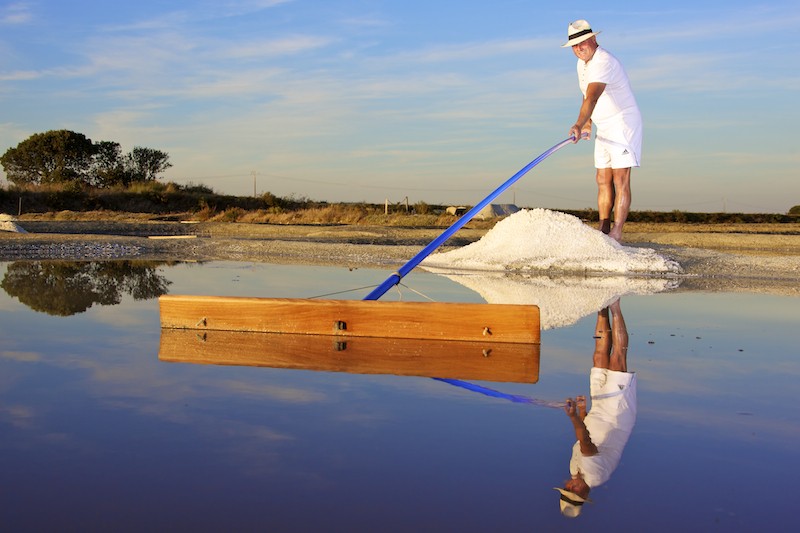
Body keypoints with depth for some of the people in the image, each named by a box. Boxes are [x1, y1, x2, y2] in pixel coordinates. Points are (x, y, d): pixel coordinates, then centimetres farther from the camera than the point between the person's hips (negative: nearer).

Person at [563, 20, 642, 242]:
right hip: (604, 128, 10)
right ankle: (603, 230, 11)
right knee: (603, 180, 7)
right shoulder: (582, 63, 8)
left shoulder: (604, 62, -23)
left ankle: (616, 233, -12)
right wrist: (587, 123, 16)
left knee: (620, 180, -11)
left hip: (624, 123, -10)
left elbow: (592, 97, -39)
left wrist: (578, 124, -51)